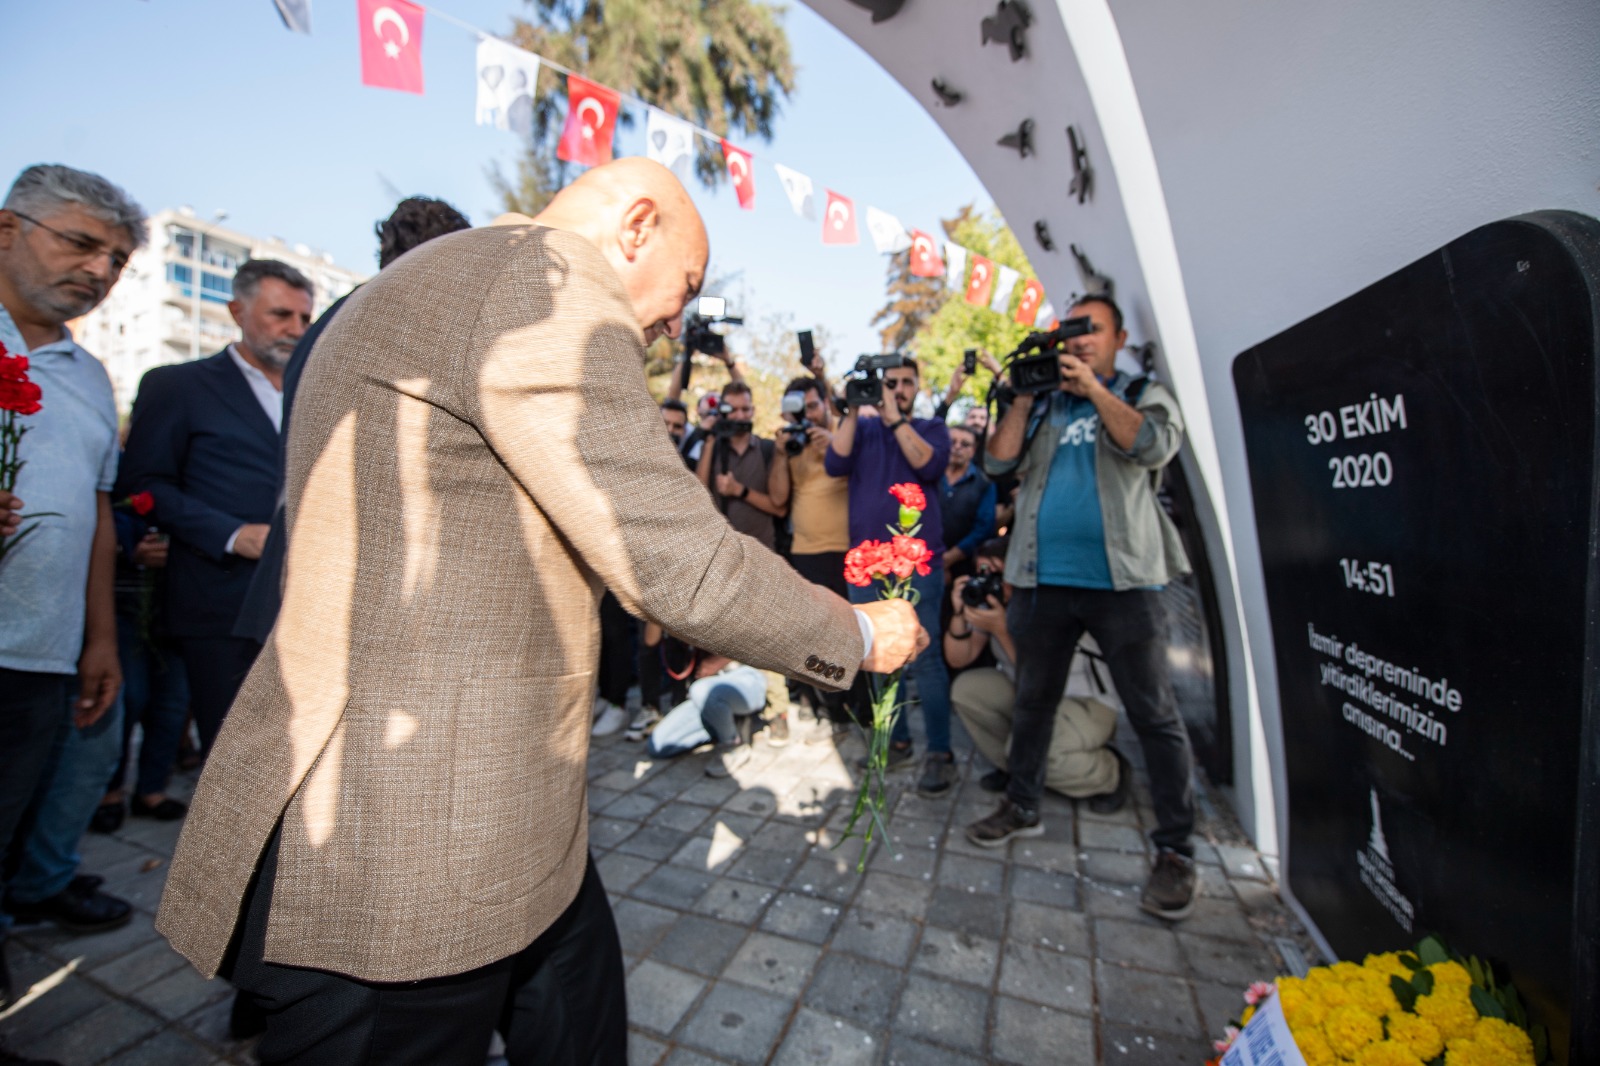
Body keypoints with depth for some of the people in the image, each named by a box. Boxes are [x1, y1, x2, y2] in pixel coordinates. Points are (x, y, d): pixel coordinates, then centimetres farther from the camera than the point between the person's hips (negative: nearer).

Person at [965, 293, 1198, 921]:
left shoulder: (1145, 394, 10)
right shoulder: (1043, 405, 16)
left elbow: (1153, 446, -10)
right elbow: (1000, 461, 3)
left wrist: (1093, 387, -9)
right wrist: (1022, 397, -2)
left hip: (1122, 581, -3)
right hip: (1043, 580, 3)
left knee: (1154, 714, 1)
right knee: (1032, 699, 14)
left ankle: (1175, 850, 16)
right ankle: (1021, 806, 32)